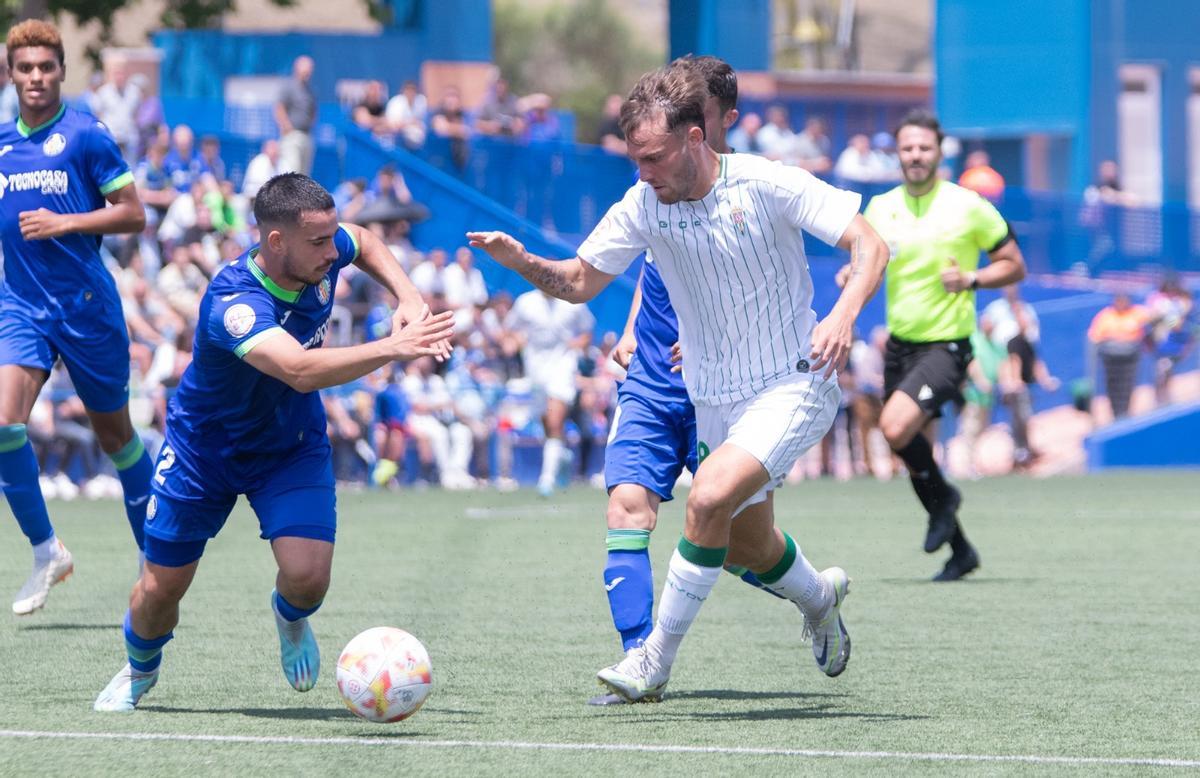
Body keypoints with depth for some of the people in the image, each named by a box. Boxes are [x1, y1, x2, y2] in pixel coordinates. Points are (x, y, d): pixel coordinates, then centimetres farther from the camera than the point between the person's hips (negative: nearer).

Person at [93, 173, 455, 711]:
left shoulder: (321, 254, -19)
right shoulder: (233, 302, -39)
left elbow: (365, 241, 8)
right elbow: (300, 370, -55)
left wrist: (407, 297, -6)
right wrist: (392, 348, -58)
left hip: (293, 446, 4)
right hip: (203, 445, -4)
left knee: (307, 576, -18)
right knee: (162, 586, 7)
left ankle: (290, 616, 21)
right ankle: (139, 669, 42)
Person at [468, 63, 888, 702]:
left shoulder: (766, 185, -18)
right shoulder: (643, 206, -6)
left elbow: (869, 245, -17)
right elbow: (579, 282, 2)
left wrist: (843, 314, -35)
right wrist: (520, 260, -19)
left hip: (791, 389, -6)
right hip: (712, 403, 6)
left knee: (709, 499, -27)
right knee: (745, 547, 17)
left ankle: (655, 661, -17)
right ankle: (819, 597, 51)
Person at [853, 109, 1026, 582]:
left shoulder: (969, 207, -7)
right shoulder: (880, 208, 5)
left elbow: (1014, 266, 0)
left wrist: (971, 279, -18)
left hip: (947, 345, -6)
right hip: (900, 343, 6)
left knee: (895, 427, -26)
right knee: (915, 456, 10)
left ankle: (942, 497, 2)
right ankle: (960, 550, 27)